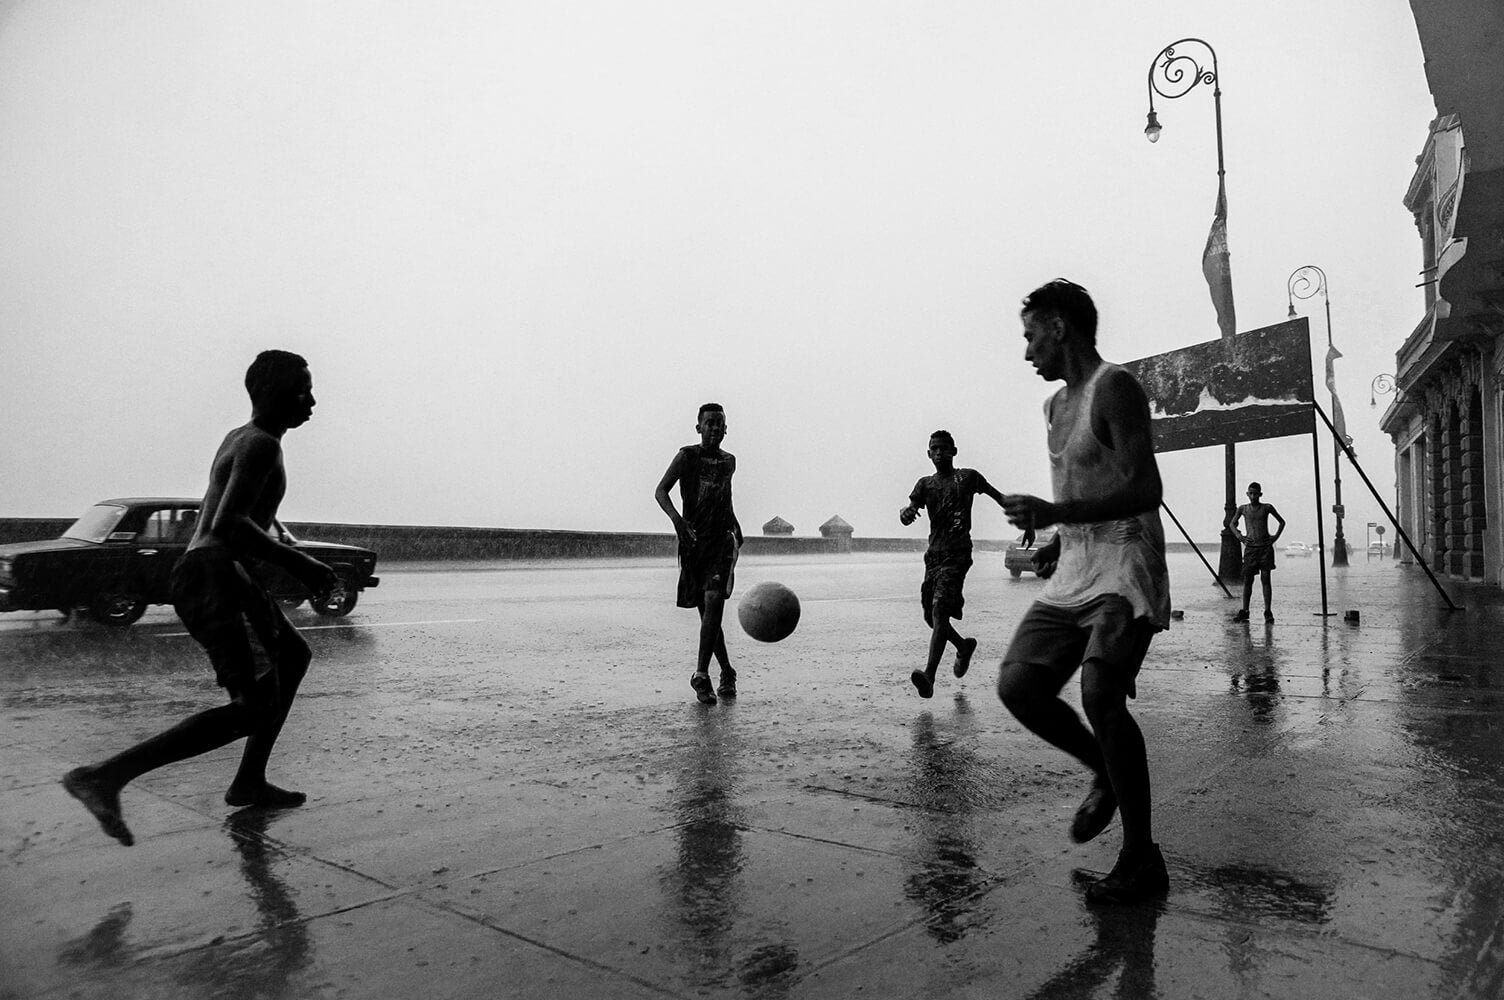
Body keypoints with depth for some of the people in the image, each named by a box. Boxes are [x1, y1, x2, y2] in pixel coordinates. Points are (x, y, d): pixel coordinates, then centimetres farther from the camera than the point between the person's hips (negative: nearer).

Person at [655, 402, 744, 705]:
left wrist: (735, 525, 25)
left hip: (722, 541, 1)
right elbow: (660, 491, -13)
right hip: (692, 541, -1)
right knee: (706, 611, 5)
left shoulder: (729, 462, 11)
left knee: (714, 602, -18)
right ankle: (727, 673, 20)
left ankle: (701, 675, -17)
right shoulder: (687, 456, -2)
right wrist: (676, 518, -30)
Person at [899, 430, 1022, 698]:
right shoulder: (925, 483, 14)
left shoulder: (968, 477, 7)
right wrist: (906, 513, -25)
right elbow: (911, 507, 0)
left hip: (957, 554, -5)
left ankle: (929, 676, -30)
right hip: (933, 554, 5)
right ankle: (964, 647, 40)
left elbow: (1000, 498, 15)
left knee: (939, 611, -21)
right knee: (931, 616, 11)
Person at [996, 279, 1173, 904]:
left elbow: (1145, 490, -18)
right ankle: (1106, 773, 20)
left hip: (1125, 566, -9)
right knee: (1017, 684, -3)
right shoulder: (1057, 405, 19)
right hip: (1074, 571, 9)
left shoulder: (1113, 387, -8)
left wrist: (1054, 514, -26)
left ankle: (1142, 858, -6)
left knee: (1100, 695, -22)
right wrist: (1057, 542, 14)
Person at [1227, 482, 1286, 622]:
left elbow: (1282, 522, 15)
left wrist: (1276, 536, 3)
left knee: (1265, 578, -3)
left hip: (1265, 547, -1)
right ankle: (1244, 611, 3)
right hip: (1250, 548, 1)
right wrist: (1239, 536, 4)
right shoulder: (1243, 509, 6)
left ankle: (1268, 612, -1)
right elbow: (1232, 524, 20)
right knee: (1247, 580, 0)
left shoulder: (1267, 508, 3)